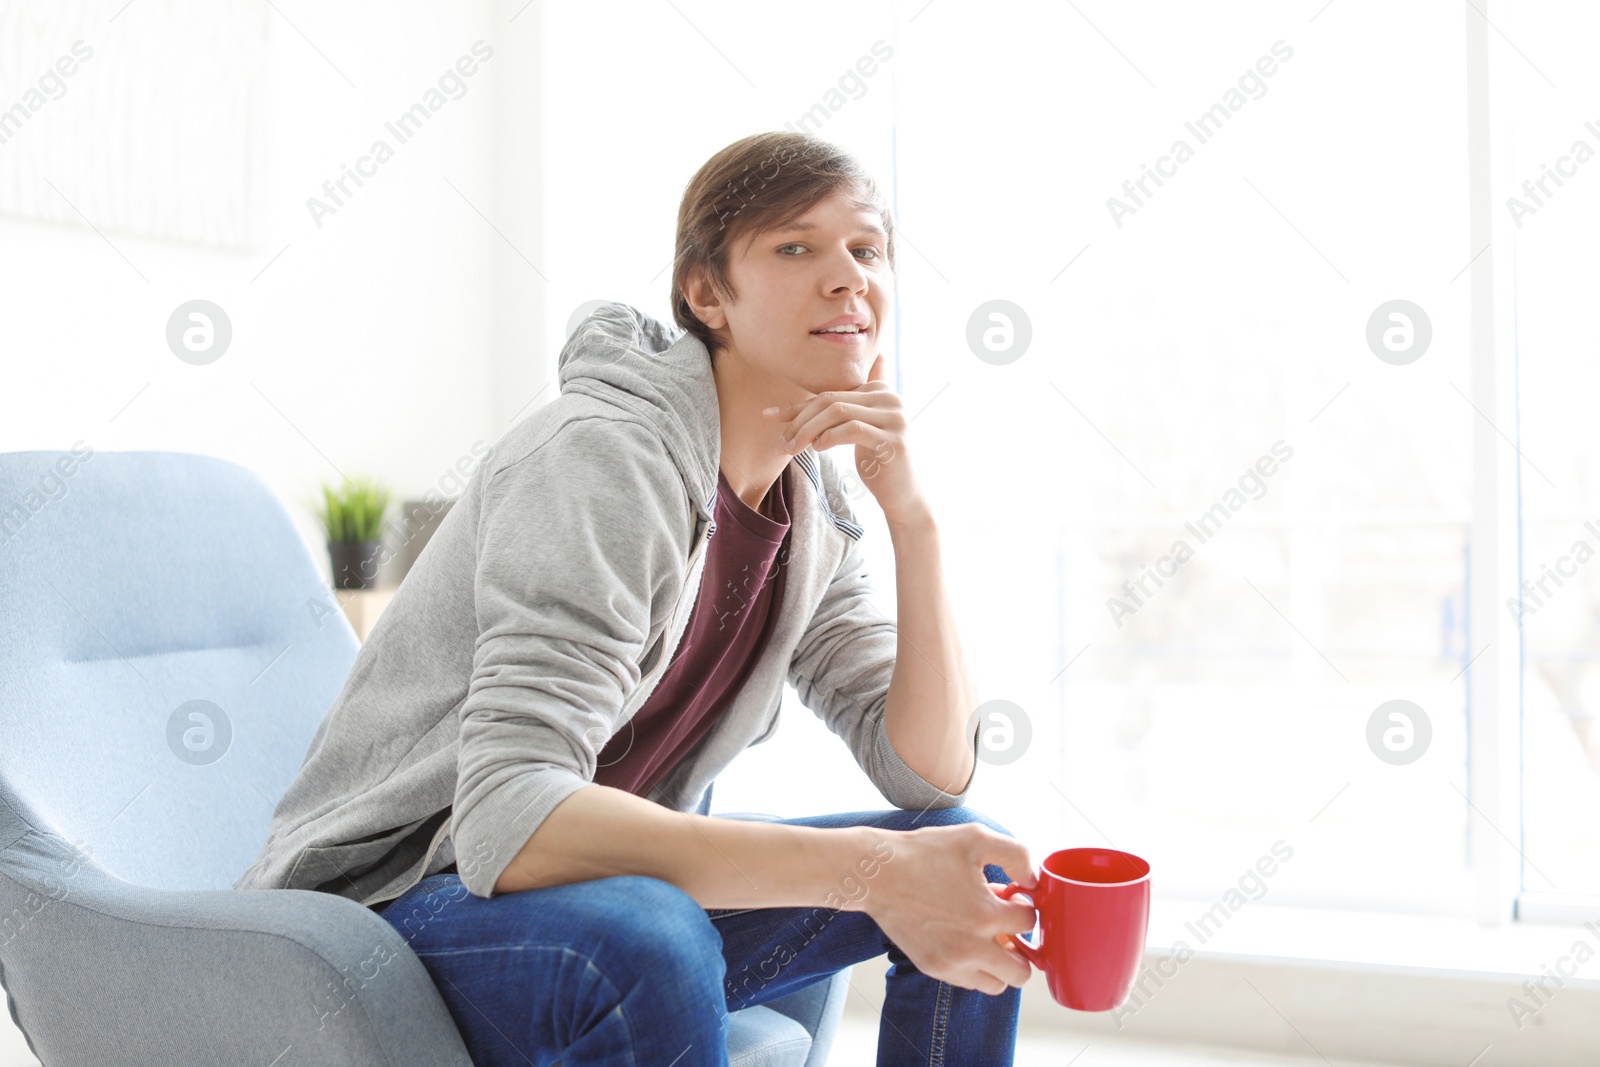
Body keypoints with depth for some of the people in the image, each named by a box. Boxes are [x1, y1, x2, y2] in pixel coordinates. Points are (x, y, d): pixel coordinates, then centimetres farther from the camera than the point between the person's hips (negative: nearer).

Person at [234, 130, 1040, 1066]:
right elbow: (508, 823, -35)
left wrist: (913, 515, -15)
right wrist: (865, 868, -40)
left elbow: (932, 777, -4)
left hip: (613, 880, 8)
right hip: (398, 906, -7)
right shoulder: (603, 459, -24)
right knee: (646, 942, -39)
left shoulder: (814, 502, 1)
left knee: (968, 859, -2)